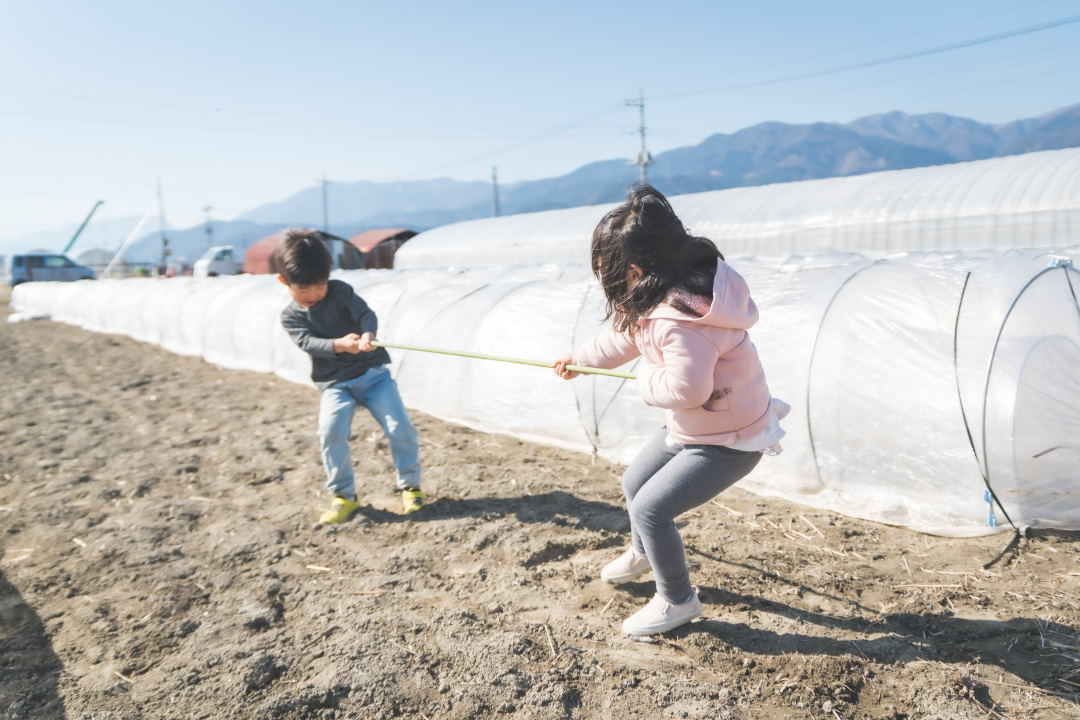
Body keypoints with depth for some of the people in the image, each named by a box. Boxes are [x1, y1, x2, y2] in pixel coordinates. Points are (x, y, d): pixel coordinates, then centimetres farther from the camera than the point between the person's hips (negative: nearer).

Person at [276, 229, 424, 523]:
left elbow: (366, 313, -16)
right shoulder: (290, 316, 0)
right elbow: (308, 343, -16)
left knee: (400, 427, -11)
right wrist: (339, 344, -36)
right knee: (330, 433, -22)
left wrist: (368, 334, -39)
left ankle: (410, 485, 11)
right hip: (334, 383, 0)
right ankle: (343, 495, -3)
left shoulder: (340, 290, -1)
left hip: (372, 371, 0)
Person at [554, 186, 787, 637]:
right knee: (635, 484, 21)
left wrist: (647, 382, -15)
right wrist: (580, 358, 24)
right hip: (692, 427, 10)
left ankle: (676, 601, 15)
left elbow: (685, 388, -36)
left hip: (729, 439, -10)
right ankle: (642, 552, 53)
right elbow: (626, 337, 12)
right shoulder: (674, 290, -4)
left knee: (651, 509, -10)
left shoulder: (680, 319, -37)